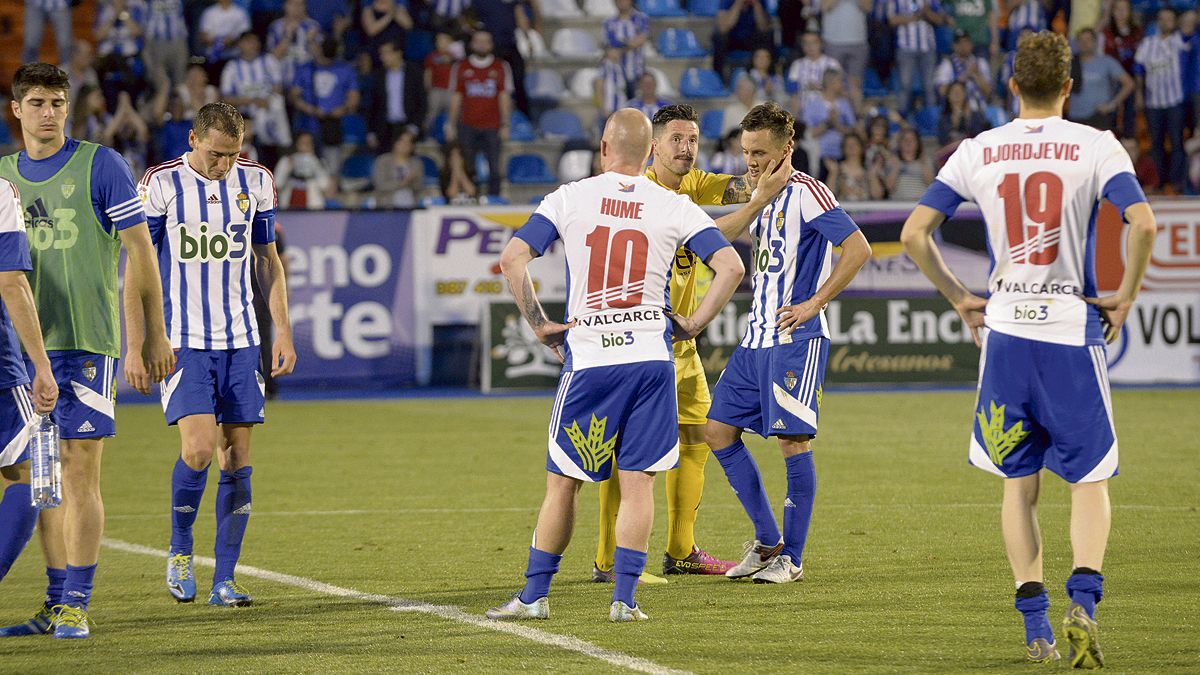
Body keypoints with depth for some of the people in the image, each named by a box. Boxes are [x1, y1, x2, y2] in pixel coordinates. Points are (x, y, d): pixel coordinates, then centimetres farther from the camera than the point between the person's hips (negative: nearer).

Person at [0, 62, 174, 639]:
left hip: (88, 340, -5)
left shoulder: (100, 166, -1)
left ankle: (77, 604, -5)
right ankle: (56, 603, 13)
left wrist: (152, 334, -5)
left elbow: (140, 250, -2)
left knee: (80, 470, -7)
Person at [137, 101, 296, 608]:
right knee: (199, 448, -17)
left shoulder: (255, 182, 6)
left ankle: (224, 581, 6)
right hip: (182, 340, -4)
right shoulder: (161, 184, -6)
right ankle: (180, 548, 8)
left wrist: (283, 329, 9)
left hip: (240, 340, 4)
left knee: (237, 458, 0)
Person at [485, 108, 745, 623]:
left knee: (563, 482, 8)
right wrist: (694, 324, 5)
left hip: (589, 358, -1)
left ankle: (534, 596, 13)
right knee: (637, 481, 5)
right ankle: (624, 599, 0)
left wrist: (539, 325, 2)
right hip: (651, 356, 1)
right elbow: (730, 266, -4)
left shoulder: (569, 199, 1)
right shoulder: (674, 207, 3)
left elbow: (512, 259, -6)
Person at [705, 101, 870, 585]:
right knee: (718, 430, 6)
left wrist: (814, 303, -17)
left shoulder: (805, 192, -11)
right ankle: (768, 540, 14)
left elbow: (857, 249, -18)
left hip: (795, 340, -9)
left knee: (793, 440, -8)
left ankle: (791, 558, -1)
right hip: (756, 338, 9)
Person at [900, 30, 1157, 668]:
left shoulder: (977, 152, 4)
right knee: (1089, 478, 6)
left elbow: (914, 233, 1)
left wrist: (959, 298, 11)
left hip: (1005, 328, 2)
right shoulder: (1095, 147, -3)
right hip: (1072, 328, -2)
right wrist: (1126, 295, -4)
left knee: (1019, 482, 12)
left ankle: (1035, 624, 7)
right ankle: (1083, 598, -17)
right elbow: (1142, 222, -17)